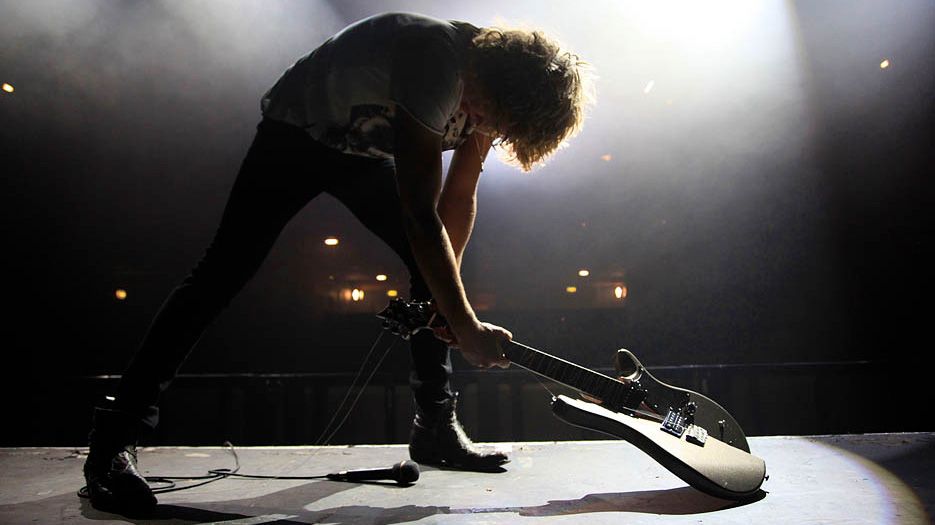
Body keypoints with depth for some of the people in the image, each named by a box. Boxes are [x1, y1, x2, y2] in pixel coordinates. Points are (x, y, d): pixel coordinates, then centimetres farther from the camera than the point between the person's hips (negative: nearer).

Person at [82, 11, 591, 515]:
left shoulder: (494, 89, -13)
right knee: (225, 270, -17)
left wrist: (446, 284, -10)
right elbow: (420, 213, -39)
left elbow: (459, 197, -3)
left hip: (365, 148, 7)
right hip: (297, 131, -7)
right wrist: (467, 328, -34)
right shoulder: (437, 61, -39)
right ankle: (114, 439, -13)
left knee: (434, 264, -5)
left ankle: (435, 425, 5)